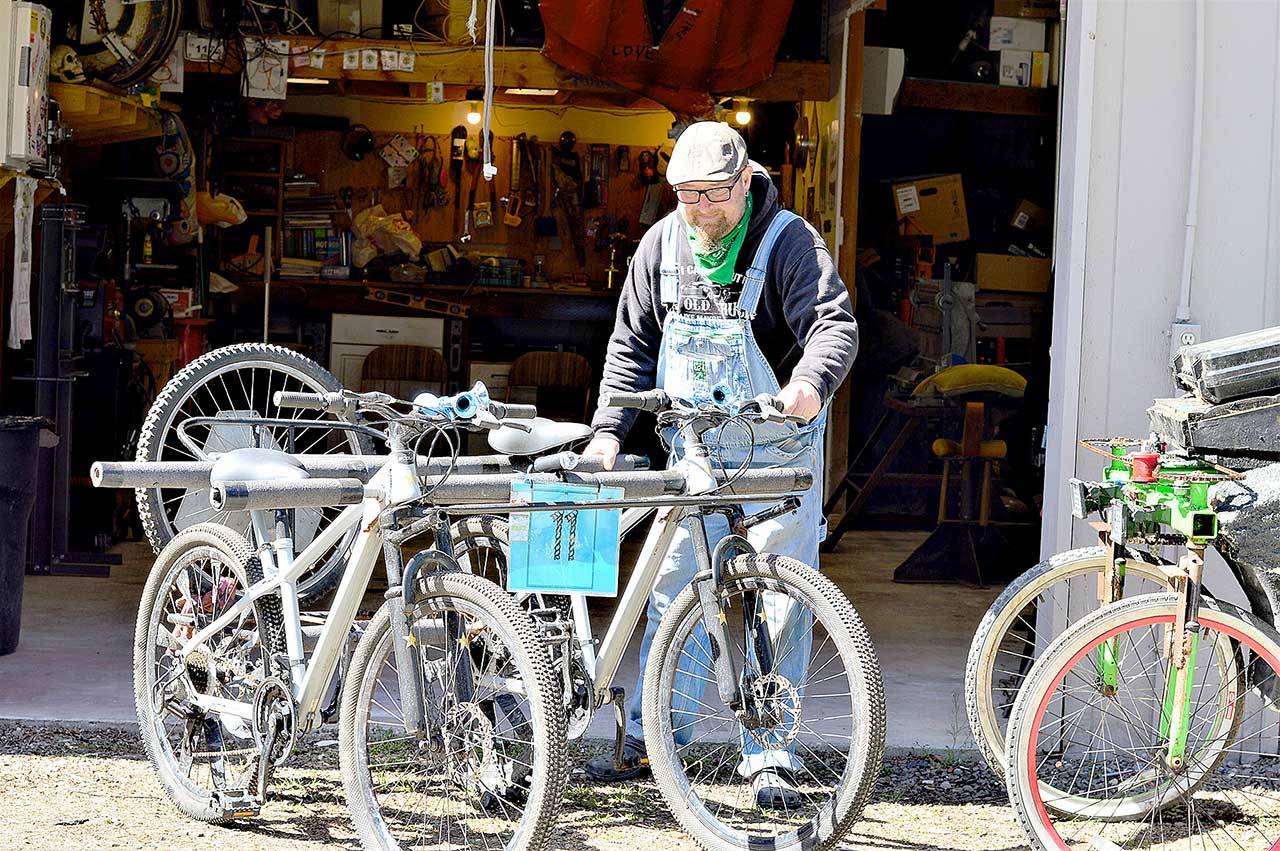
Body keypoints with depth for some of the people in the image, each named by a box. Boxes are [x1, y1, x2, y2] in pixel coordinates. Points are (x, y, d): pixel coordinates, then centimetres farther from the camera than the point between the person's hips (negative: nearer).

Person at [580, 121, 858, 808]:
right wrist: (608, 429, 0)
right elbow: (632, 344, 10)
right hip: (694, 450, 4)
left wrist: (810, 384, -46)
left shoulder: (789, 242, -13)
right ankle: (647, 743, 16)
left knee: (780, 605, -3)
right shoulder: (662, 245, 2)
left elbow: (835, 324, -26)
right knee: (673, 591, 6)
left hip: (777, 451, -4)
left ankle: (769, 759, 4)